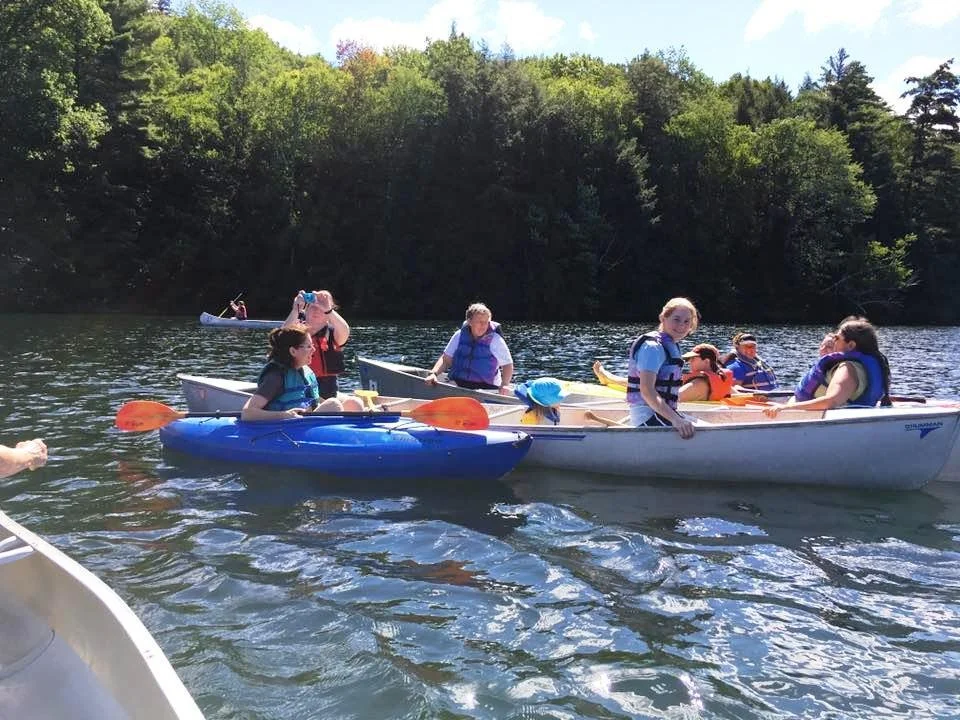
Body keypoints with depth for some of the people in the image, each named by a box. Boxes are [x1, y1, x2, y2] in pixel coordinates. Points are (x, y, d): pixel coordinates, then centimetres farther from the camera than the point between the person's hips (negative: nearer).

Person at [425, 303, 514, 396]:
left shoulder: (495, 340, -2)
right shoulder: (459, 335, 7)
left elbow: (508, 364, 2)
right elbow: (446, 359, 13)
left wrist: (505, 385, -16)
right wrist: (433, 373, -4)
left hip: (486, 389, -3)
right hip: (457, 386, 3)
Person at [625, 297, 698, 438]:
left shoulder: (671, 345, 16)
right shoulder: (653, 346, -15)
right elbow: (646, 390, -27)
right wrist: (675, 420, -35)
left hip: (661, 412, 10)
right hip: (649, 415, -10)